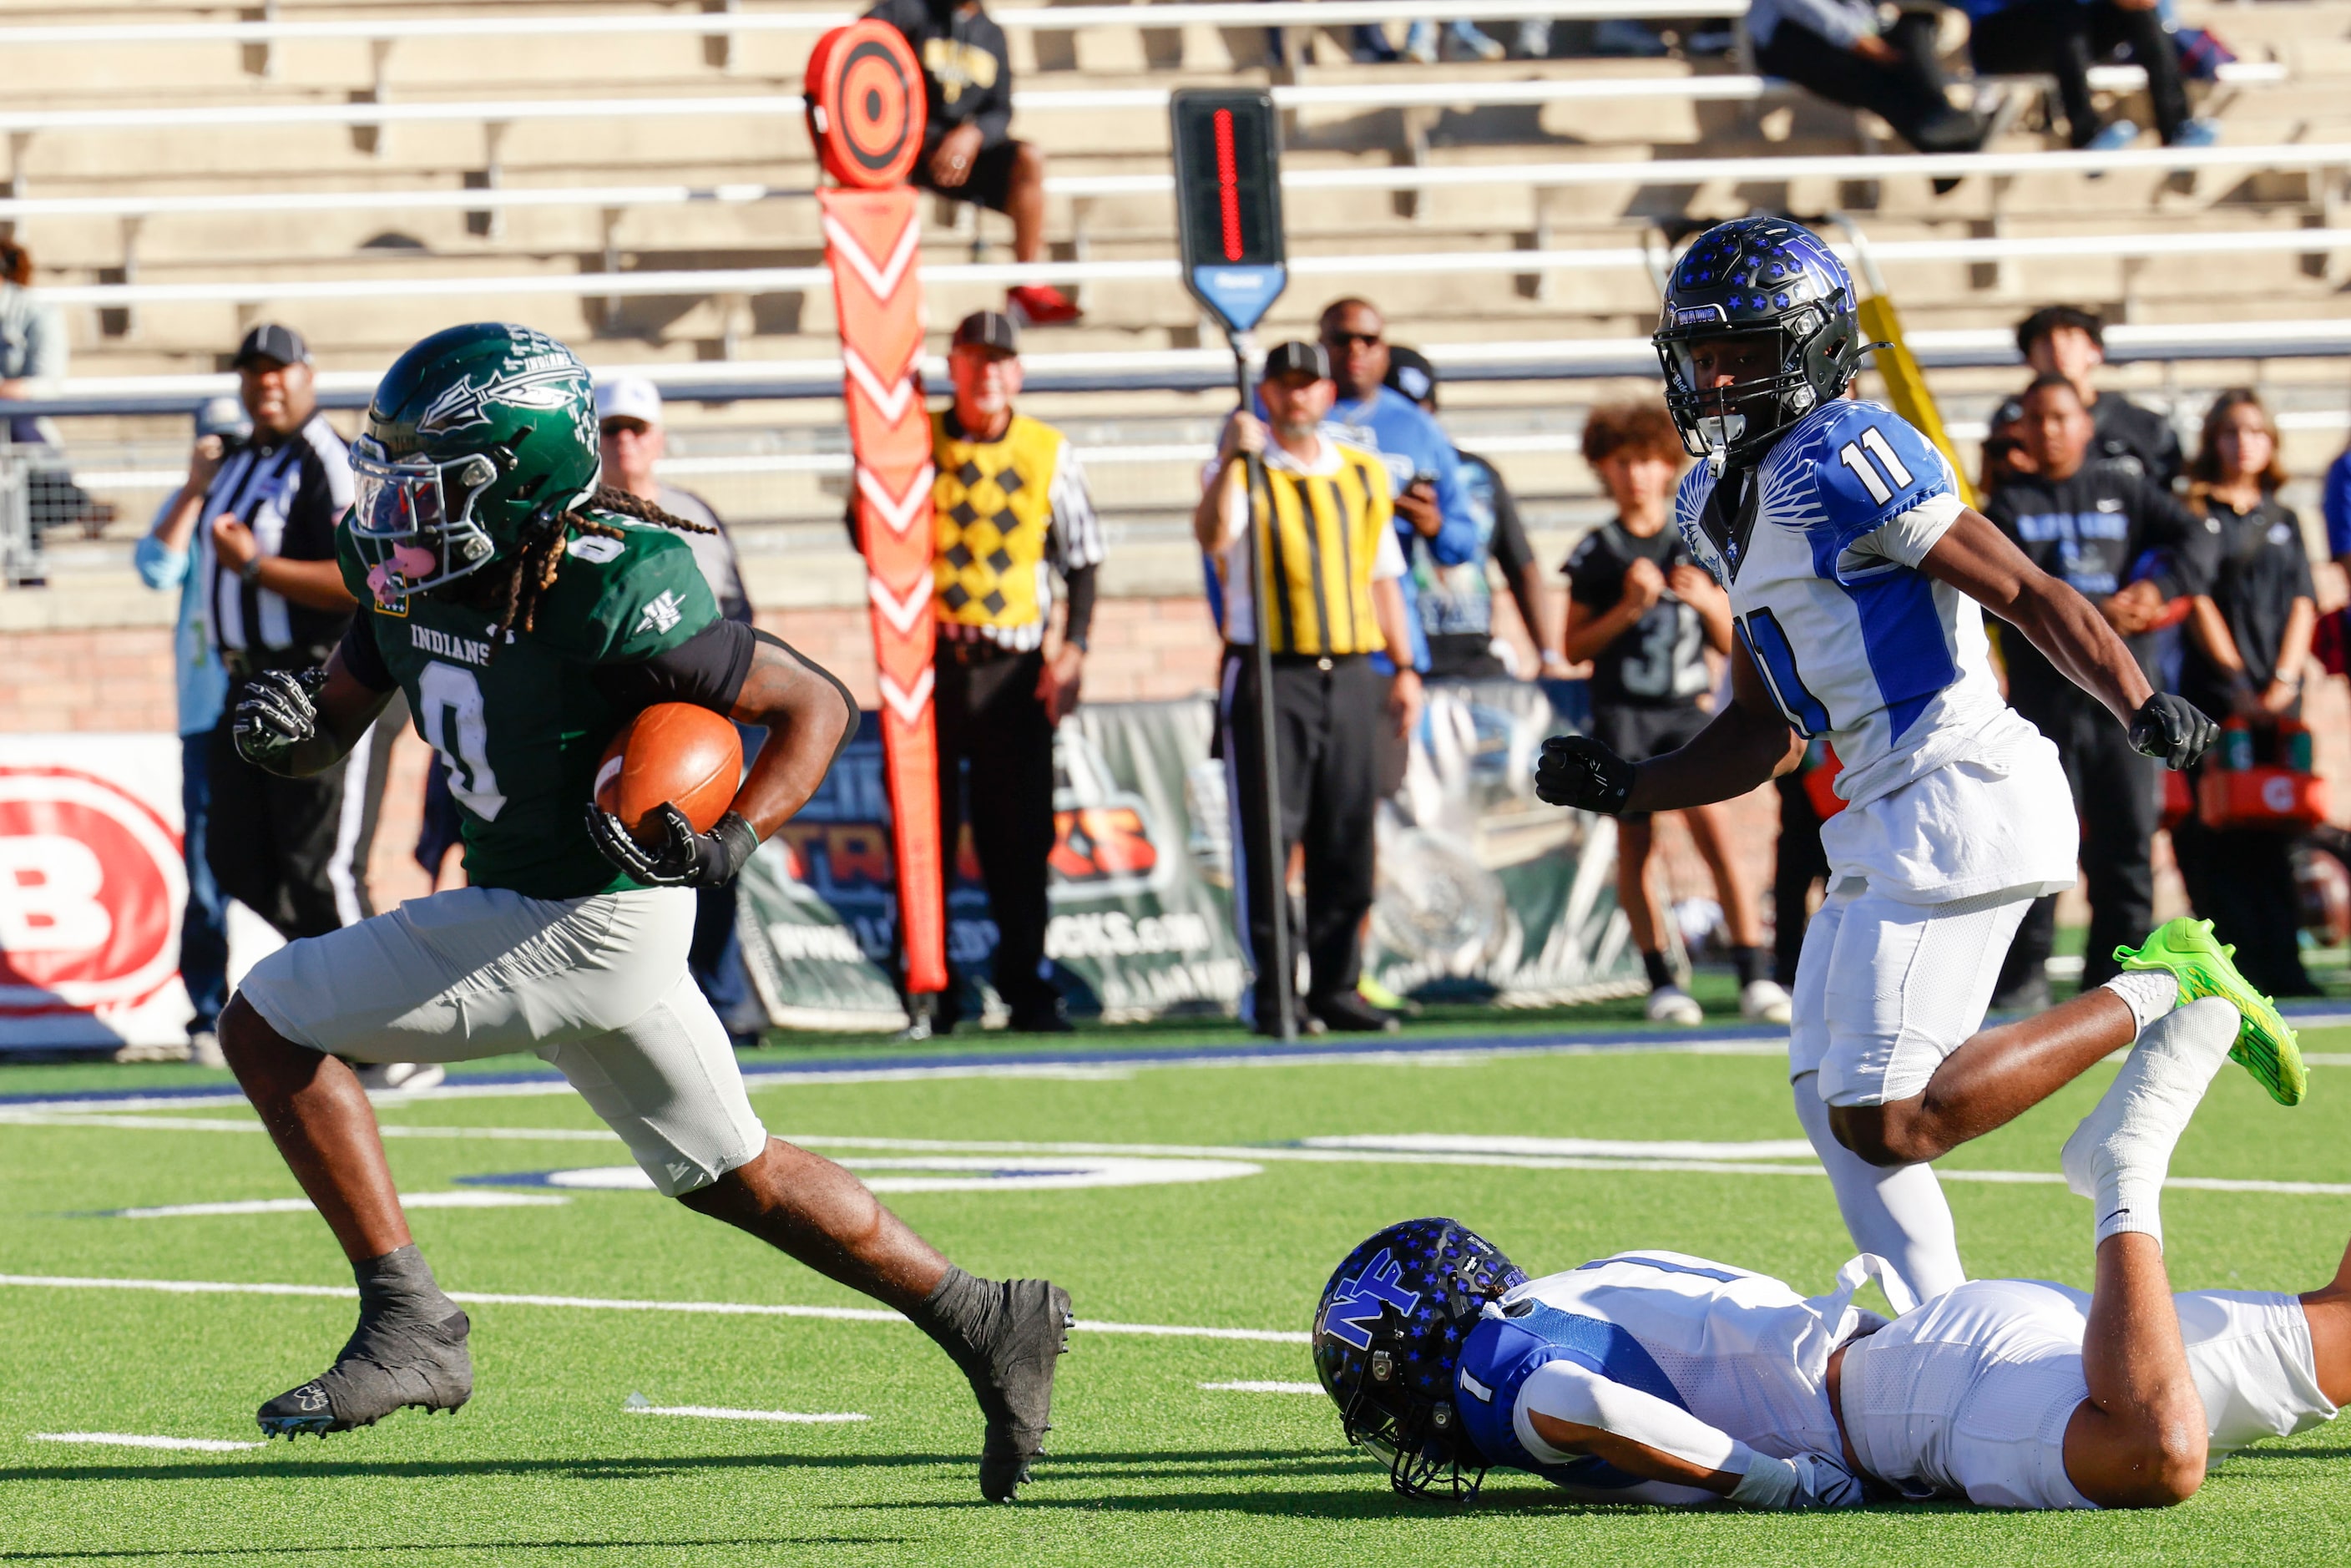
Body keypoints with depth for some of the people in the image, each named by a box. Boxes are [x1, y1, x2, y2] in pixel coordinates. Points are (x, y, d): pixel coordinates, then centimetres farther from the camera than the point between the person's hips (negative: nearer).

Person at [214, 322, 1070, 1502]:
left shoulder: (607, 593, -24)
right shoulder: (415, 577, -1)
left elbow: (816, 705, -15)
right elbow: (332, 727, 12)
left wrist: (732, 844, -28)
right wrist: (282, 725, -12)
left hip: (591, 923, -9)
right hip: (517, 906, 9)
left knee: (272, 1025, -9)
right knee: (730, 1174, 19)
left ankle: (410, 1326, -6)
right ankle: (982, 1323, 25)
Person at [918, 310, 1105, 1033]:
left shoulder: (1050, 454, 7)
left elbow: (1083, 558, 10)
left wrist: (1073, 648, -1)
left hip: (1016, 666, 0)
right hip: (932, 657, 0)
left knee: (1021, 833, 0)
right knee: (925, 825, -1)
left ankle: (1026, 983, 9)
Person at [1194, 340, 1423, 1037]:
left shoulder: (1363, 476, 15)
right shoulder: (1242, 470, 1)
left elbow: (1383, 577, 18)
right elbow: (1214, 536, -20)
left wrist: (1404, 669, 14)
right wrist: (1232, 458, -28)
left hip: (1349, 675, 4)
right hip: (1267, 676, -4)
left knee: (1346, 842, 6)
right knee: (1267, 836, -6)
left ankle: (1335, 987, 12)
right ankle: (1271, 996, -3)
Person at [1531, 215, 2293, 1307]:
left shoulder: (1844, 461, -12)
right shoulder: (1723, 505, 18)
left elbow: (2025, 593, -16)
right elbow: (1764, 733, 24)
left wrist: (2140, 706, -28)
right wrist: (1624, 789, 13)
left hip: (1958, 797, -10)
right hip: (1885, 822, 10)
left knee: (1888, 1123, -14)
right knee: (1833, 1102, 12)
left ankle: (2161, 993, -4)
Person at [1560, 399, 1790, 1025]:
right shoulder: (1596, 554, 4)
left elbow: (1731, 643, 12)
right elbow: (1574, 647, 2)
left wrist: (1708, 602, -8)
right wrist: (1629, 608, -11)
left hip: (1687, 711, 0)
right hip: (1622, 713, 0)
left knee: (1717, 833, -13)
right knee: (1635, 846, 1)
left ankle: (1755, 978, -14)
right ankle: (1661, 981, 11)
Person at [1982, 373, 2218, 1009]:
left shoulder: (2123, 492, 13)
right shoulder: (2009, 506, 7)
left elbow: (2196, 538, 5)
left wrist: (2159, 588, -13)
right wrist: (2094, 614, -17)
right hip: (2044, 689, -2)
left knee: (2129, 835, 2)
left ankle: (2114, 967, 9)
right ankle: (2024, 970, -2)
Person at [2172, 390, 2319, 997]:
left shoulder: (2283, 521, 17)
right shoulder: (2197, 513, 5)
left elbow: (2302, 604, 10)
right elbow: (2197, 600, -2)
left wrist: (2283, 681, -5)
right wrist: (2238, 683, -9)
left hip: (2276, 695, 4)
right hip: (2215, 691, -4)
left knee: (2274, 836, 1)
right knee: (2221, 837, -7)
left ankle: (2282, 964, 0)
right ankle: (2238, 964, -7)